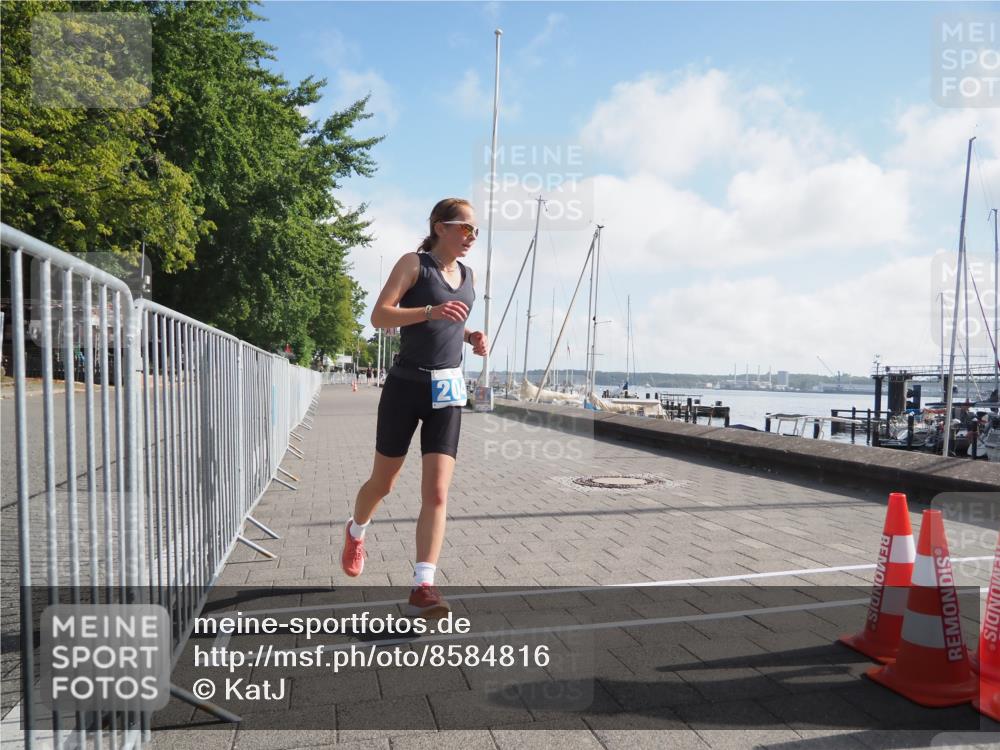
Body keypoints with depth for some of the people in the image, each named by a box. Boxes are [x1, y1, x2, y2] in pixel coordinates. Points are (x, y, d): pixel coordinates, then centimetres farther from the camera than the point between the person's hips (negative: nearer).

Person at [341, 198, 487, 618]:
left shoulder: (467, 276, 14)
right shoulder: (414, 263, -4)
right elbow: (379, 317, -15)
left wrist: (472, 336, 7)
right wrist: (431, 311, -27)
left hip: (447, 392, 4)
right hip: (405, 385, -4)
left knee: (437, 493, -8)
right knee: (384, 482, 11)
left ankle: (422, 589, -8)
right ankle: (355, 532, 43)